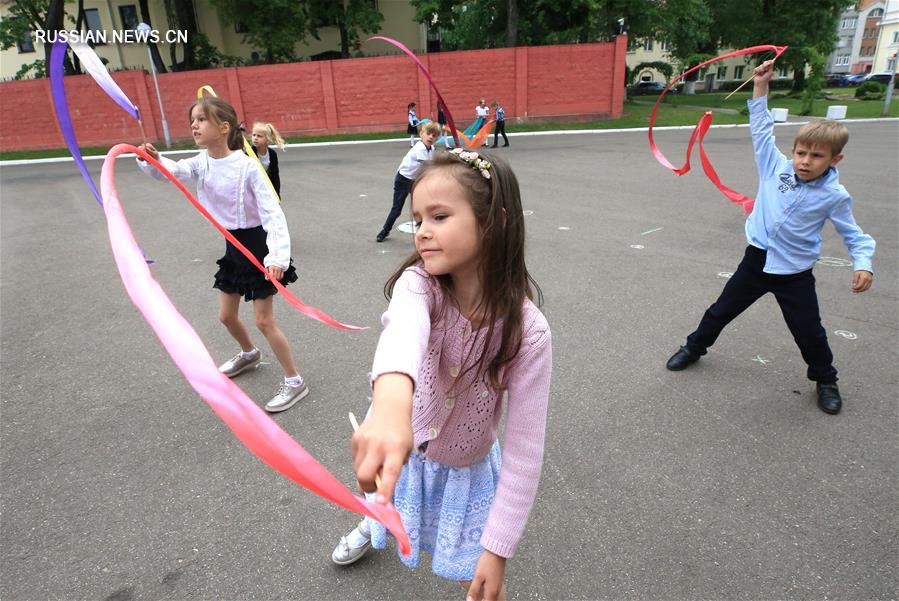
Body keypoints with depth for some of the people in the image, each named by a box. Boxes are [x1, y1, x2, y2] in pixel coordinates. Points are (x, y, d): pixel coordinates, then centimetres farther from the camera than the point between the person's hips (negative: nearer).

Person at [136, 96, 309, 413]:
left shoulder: (248, 166, -21)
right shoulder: (202, 163, 0)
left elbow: (272, 212, -26)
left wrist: (278, 256, -37)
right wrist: (152, 159, -24)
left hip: (258, 244, -7)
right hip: (233, 245, 8)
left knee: (264, 320, -4)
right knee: (226, 315, 19)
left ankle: (294, 381, 11)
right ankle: (249, 354, 48)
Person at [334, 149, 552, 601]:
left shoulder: (528, 332, -29)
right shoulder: (418, 284, -28)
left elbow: (524, 447, -23)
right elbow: (404, 328, -52)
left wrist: (497, 548, -22)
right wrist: (391, 403, -74)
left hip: (468, 471, -1)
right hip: (401, 448, 2)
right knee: (380, 491, 32)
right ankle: (375, 523, 69)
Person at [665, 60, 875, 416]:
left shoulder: (835, 196, -10)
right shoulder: (777, 167, -6)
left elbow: (853, 235, -1)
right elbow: (761, 129, 0)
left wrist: (863, 264, -17)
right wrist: (761, 87, -4)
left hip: (795, 274, -1)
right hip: (757, 261, 2)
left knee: (809, 331, 9)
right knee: (722, 310, 14)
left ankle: (826, 380, 34)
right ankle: (695, 347, 35)